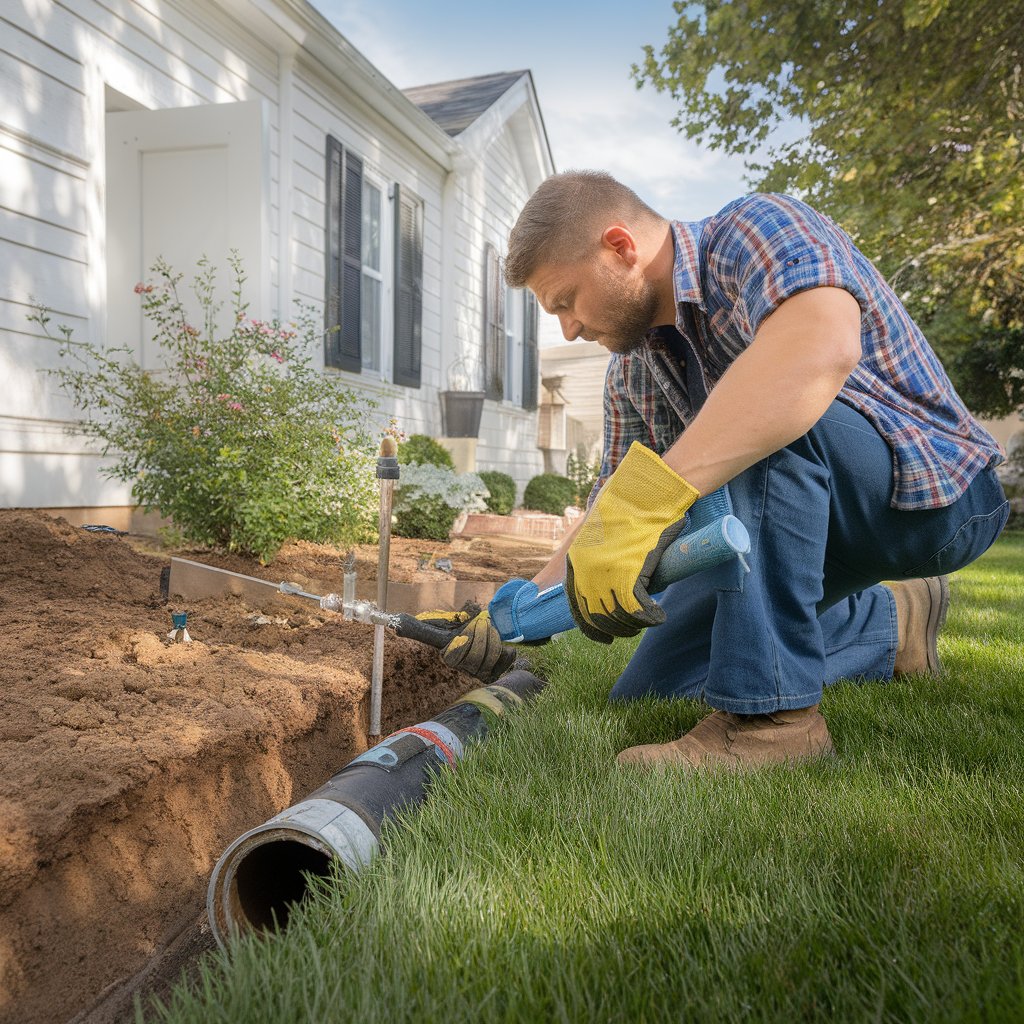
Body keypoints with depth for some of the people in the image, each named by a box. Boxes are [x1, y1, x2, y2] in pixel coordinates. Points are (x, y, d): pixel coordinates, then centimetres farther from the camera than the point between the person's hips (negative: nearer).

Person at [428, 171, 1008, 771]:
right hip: (800, 515, 8)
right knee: (649, 691, 5)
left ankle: (771, 711, -28)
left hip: (935, 493, -7)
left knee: (768, 404, -35)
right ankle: (888, 622, 15)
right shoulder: (631, 372, 2)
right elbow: (612, 506, 7)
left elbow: (823, 346, -44)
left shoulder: (756, 230, -21)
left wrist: (645, 501, -50)